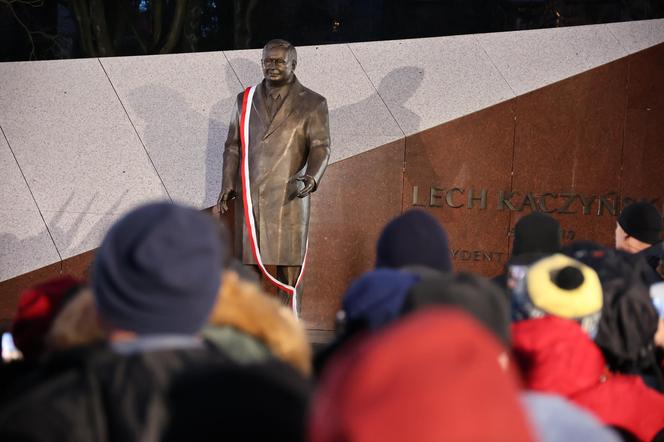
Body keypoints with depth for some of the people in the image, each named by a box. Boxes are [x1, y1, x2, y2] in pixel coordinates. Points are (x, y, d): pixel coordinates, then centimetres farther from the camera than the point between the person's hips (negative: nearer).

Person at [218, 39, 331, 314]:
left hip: (289, 198, -3)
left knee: (288, 269, -4)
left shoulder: (312, 103, 5)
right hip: (248, 198, 3)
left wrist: (311, 178, -22)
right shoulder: (245, 100, 15)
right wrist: (227, 186, 2)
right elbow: (233, 146, 14)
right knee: (249, 268, 3)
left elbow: (320, 146, -3)